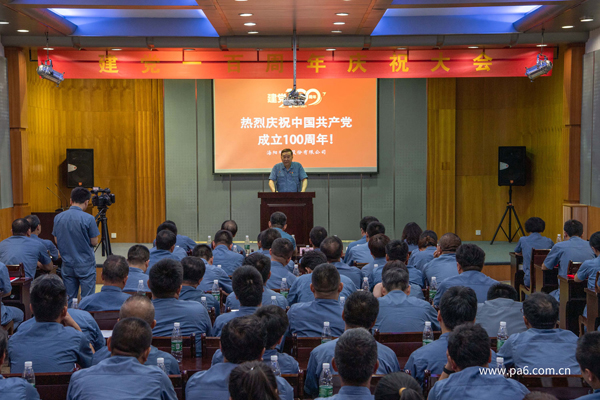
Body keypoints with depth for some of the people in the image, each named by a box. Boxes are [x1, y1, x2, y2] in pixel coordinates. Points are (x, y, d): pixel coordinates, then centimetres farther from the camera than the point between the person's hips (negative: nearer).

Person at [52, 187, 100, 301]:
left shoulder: (58, 218, 0)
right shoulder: (88, 219, -15)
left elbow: (56, 241, 7)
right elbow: (94, 242, -9)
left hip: (67, 265, 5)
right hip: (86, 266, -4)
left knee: (68, 300, 10)